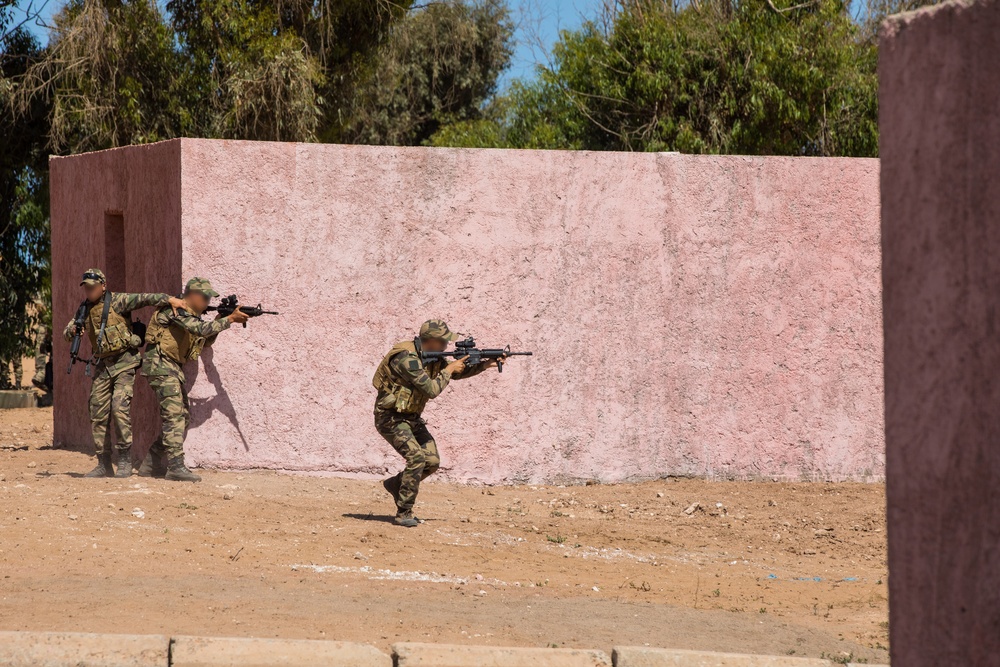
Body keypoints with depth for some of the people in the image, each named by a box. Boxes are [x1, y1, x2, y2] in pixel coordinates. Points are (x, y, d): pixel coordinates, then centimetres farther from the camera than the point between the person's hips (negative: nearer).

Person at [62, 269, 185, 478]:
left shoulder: (117, 301, -8)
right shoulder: (85, 309, 10)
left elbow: (144, 299, -17)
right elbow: (67, 332, 12)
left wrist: (169, 299, -31)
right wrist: (70, 330, -12)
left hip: (124, 362, -7)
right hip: (101, 366, 7)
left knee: (120, 409, -18)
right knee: (98, 415, 3)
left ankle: (125, 461, -12)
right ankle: (104, 465, 9)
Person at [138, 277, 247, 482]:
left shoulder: (192, 315, 16)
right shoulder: (176, 310, -15)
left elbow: (205, 341, 21)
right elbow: (201, 329, -28)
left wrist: (219, 321, 5)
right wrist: (230, 319, -24)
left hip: (174, 368, 10)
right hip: (160, 365, -10)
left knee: (182, 416, 9)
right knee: (174, 414, -16)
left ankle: (151, 465, 15)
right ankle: (176, 467, -21)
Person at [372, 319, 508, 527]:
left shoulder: (432, 356, 3)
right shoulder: (406, 358, -26)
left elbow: (456, 373, 16)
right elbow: (431, 390, -29)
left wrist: (485, 366, 3)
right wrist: (449, 370, -15)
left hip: (411, 417, 9)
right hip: (390, 417, -9)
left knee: (432, 461, 1)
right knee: (417, 458, -21)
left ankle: (395, 485, 23)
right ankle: (403, 514, -14)